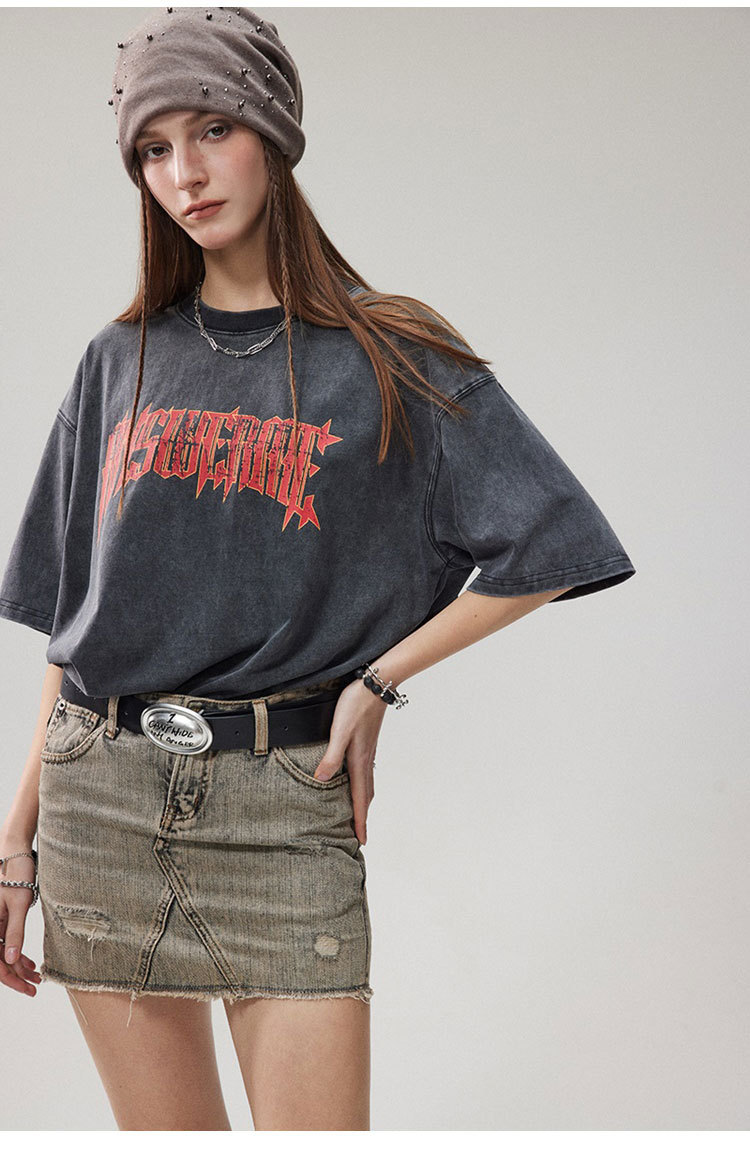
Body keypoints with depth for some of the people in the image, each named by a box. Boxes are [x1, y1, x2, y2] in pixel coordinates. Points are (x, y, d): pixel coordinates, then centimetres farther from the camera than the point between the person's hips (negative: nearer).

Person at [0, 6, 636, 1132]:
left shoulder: (390, 356, 2)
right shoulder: (124, 361, 11)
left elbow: (542, 550, -1)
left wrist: (378, 679, -7)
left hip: (285, 807, -2)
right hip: (102, 799, 3)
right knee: (164, 1133, 10)